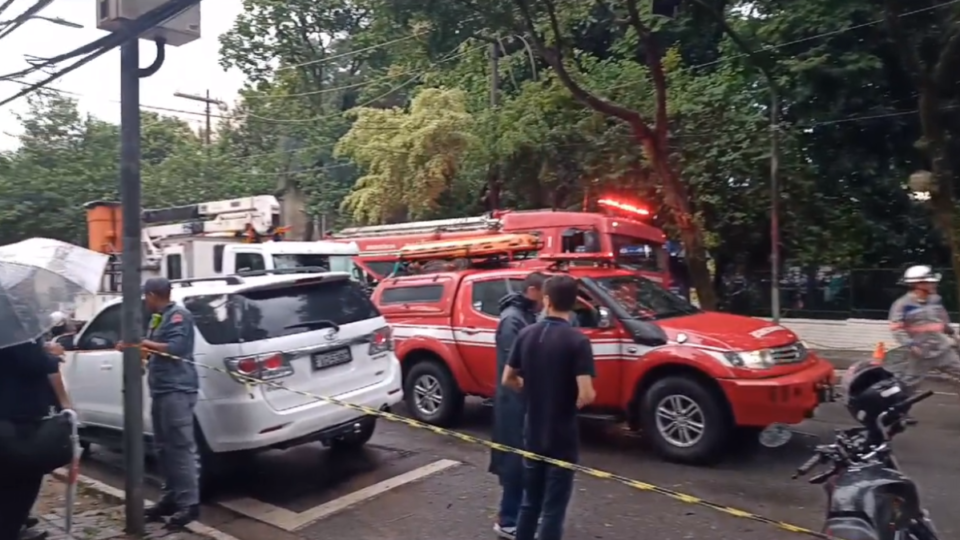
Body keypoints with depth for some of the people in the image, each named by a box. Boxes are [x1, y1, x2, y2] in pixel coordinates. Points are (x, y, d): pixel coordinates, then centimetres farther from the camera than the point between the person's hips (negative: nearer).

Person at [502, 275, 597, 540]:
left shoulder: (526, 334, -2)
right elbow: (586, 394, -22)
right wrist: (571, 403, -1)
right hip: (562, 437, -5)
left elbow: (508, 379, 6)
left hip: (532, 434, 5)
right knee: (553, 508, 6)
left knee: (530, 501, 21)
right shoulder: (577, 341, -16)